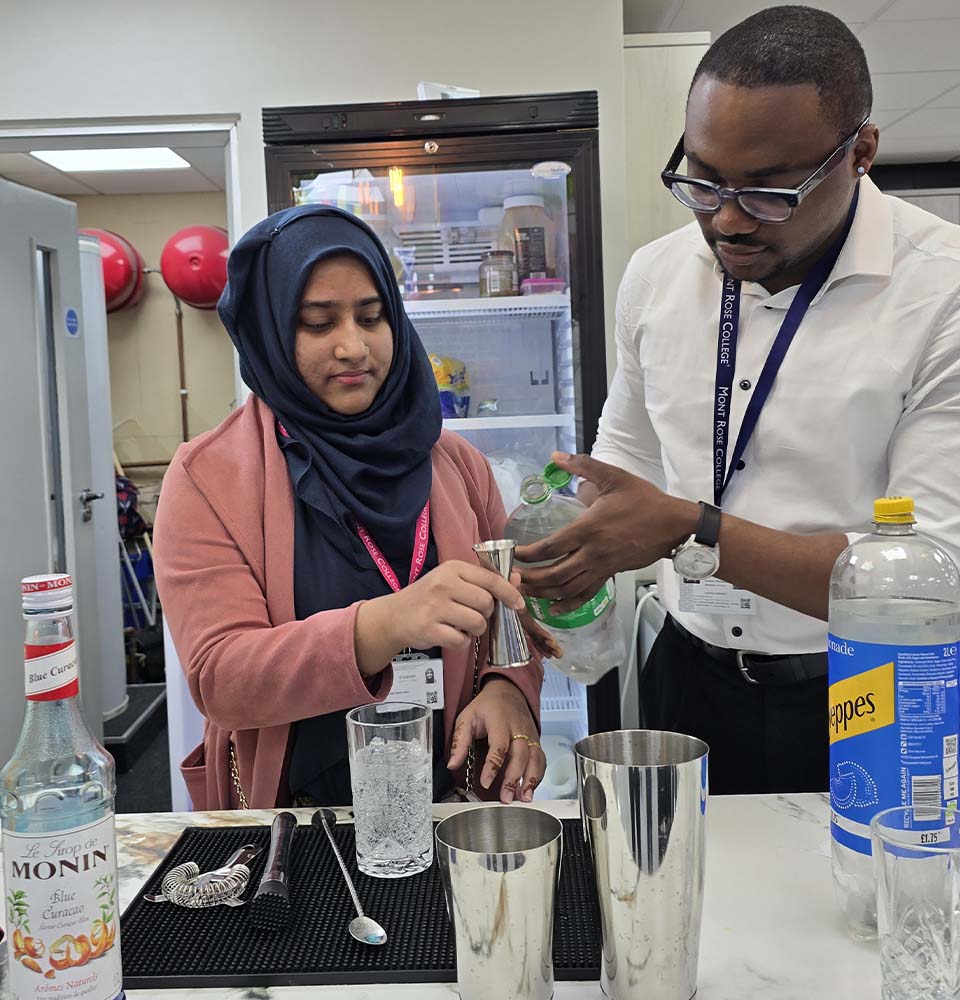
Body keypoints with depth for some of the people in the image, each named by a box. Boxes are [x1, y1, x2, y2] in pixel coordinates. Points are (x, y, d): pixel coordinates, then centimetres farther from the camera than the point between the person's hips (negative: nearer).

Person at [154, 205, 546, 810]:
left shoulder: (456, 464, 8)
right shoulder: (207, 479, -2)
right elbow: (219, 679, -12)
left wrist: (507, 690, -11)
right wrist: (385, 624, -27)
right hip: (290, 826, -1)